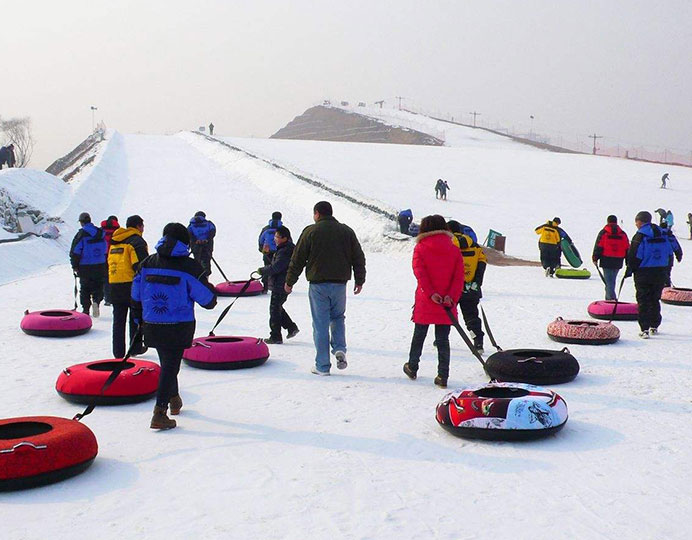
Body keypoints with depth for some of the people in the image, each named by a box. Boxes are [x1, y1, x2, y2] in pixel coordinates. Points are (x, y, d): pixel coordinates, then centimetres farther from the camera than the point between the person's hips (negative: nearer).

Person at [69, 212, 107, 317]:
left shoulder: (81, 234, -11)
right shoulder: (101, 233, 4)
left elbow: (75, 251, -11)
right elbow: (106, 250, 12)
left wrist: (74, 266, 0)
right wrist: (105, 267, 21)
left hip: (85, 268, -3)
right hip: (100, 267, 3)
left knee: (85, 288, 9)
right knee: (98, 287, 11)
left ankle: (86, 309, 8)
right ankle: (96, 300, -15)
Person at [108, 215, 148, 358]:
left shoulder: (114, 242, 17)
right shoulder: (137, 241, -8)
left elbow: (110, 263, 20)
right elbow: (141, 265, -17)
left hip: (114, 286, 6)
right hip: (131, 284, -6)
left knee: (118, 320, 9)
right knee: (136, 318, 9)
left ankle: (118, 352, 9)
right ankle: (136, 348, 16)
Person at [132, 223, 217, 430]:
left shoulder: (146, 264, 3)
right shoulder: (190, 267, -12)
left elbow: (135, 296, 9)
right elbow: (208, 301, -8)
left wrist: (139, 321, 21)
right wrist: (211, 290, 15)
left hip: (151, 326, 5)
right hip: (179, 327, -5)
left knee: (167, 363, 23)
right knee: (170, 366, 0)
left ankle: (174, 399, 44)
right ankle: (159, 414, -9)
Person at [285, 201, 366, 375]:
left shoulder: (310, 231, -3)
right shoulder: (347, 231, 7)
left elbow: (297, 259, -1)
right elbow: (359, 258, 10)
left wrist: (290, 282, 9)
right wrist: (359, 281, 19)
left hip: (318, 284, -3)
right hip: (340, 284, 3)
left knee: (320, 324, 2)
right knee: (338, 318, 22)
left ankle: (322, 366, 5)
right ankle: (340, 349, -1)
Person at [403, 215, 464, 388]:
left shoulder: (420, 248, -1)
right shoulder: (454, 250, 5)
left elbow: (420, 273, -12)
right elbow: (459, 277, -4)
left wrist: (431, 294, -19)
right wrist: (451, 297, -11)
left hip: (425, 303, -1)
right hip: (447, 304, 1)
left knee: (419, 336, 16)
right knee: (443, 340, 6)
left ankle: (412, 368, 29)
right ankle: (443, 376, 2)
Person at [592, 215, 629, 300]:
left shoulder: (603, 233, -3)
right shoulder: (623, 234, 9)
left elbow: (598, 247, -6)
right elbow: (627, 248, 10)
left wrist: (595, 258, 2)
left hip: (606, 261, -4)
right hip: (618, 262, 4)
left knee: (608, 280, -4)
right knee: (612, 279, 16)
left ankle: (611, 298, -16)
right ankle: (609, 297, 24)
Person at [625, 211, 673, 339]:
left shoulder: (640, 236, -11)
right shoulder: (662, 235, 7)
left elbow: (634, 256, -14)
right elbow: (669, 254, 11)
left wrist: (629, 271, -2)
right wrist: (666, 272, 19)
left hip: (643, 273, -5)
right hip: (660, 274, 5)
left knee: (643, 301, 0)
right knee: (655, 300, 18)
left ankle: (644, 329, -6)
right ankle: (654, 326, 26)